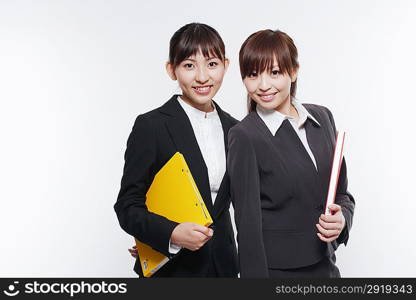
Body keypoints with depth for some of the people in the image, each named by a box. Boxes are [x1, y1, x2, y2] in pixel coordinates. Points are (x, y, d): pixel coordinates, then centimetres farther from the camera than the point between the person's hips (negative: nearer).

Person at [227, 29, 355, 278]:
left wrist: (342, 218, -9)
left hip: (325, 265, 5)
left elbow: (341, 192, 11)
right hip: (275, 269, -5)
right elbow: (248, 225, -13)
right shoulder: (244, 137, -13)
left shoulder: (322, 117, 3)